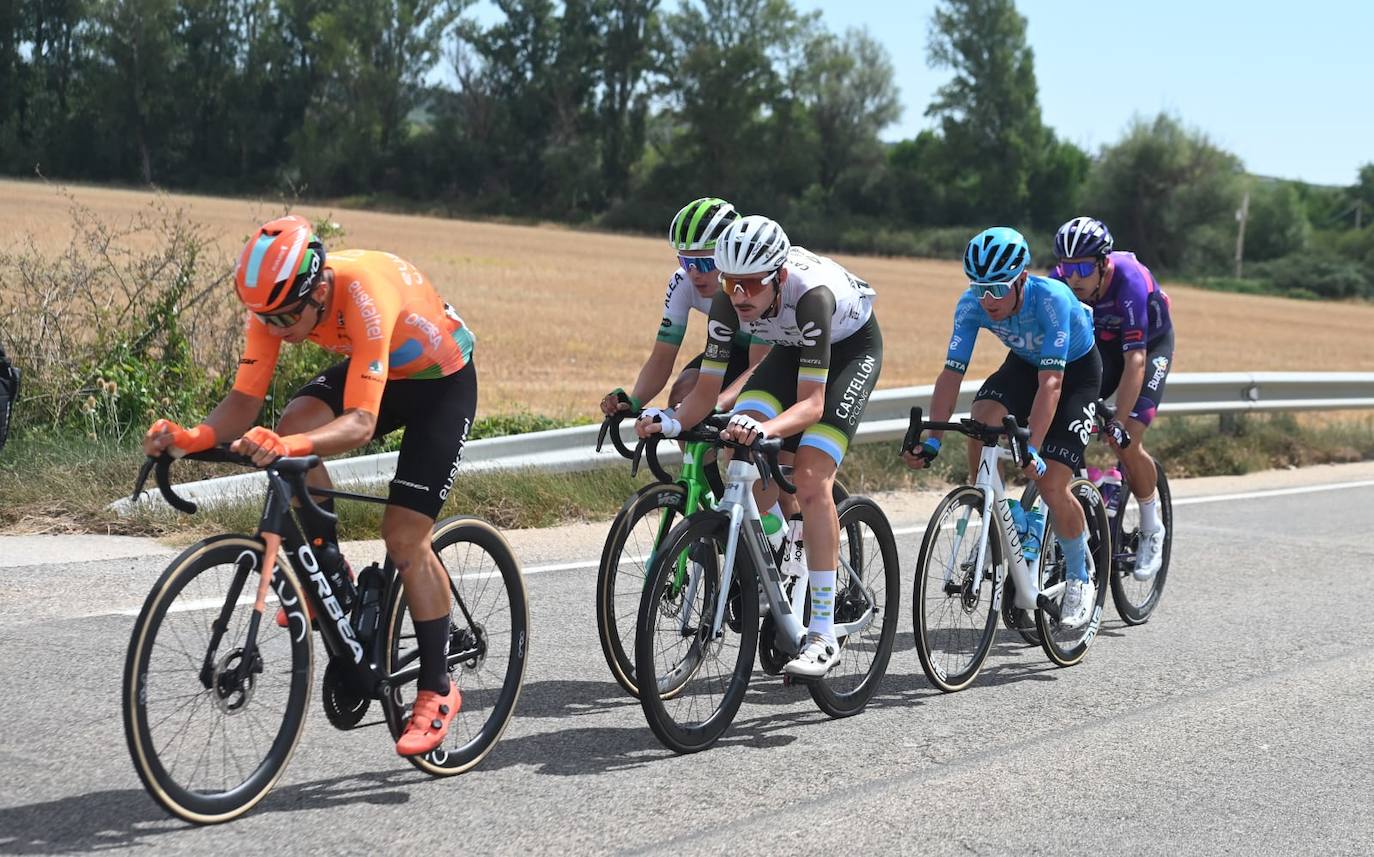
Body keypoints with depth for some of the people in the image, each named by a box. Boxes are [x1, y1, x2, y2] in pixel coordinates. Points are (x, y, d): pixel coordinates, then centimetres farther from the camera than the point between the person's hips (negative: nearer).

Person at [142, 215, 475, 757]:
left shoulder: (365, 294, -39)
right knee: (295, 423, -24)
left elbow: (361, 423, -44)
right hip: (373, 370, 6)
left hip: (442, 380, -6)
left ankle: (437, 688, 3)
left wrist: (289, 447, -61)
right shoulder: (276, 303, -21)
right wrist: (193, 437, -39)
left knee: (404, 534, -13)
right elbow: (245, 400, -20)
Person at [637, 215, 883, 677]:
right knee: (742, 447, -20)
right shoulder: (728, 302, -26)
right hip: (793, 347, 6)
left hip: (852, 347, -6)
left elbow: (811, 404, -42)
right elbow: (707, 388, -20)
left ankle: (823, 636, -20)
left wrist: (766, 429, -60)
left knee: (810, 478, -22)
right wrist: (670, 421, -40)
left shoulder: (811, 293, -41)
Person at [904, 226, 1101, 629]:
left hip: (1077, 370, -4)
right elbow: (952, 372, -24)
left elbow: (1051, 383, -41)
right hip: (1024, 363, 4)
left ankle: (1080, 579, 8)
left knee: (1051, 485, -16)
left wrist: (1032, 450, -48)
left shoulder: (1052, 298, -37)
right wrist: (931, 440, -33)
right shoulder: (971, 304, -24)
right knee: (982, 418, -29)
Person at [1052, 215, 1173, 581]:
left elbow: (1135, 359, -39)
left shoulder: (1128, 280, -37)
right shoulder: (1060, 283, -26)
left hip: (1151, 343, -4)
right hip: (1099, 341, 4)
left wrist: (1120, 422, -44)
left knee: (1127, 441, -18)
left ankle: (1152, 530, 3)